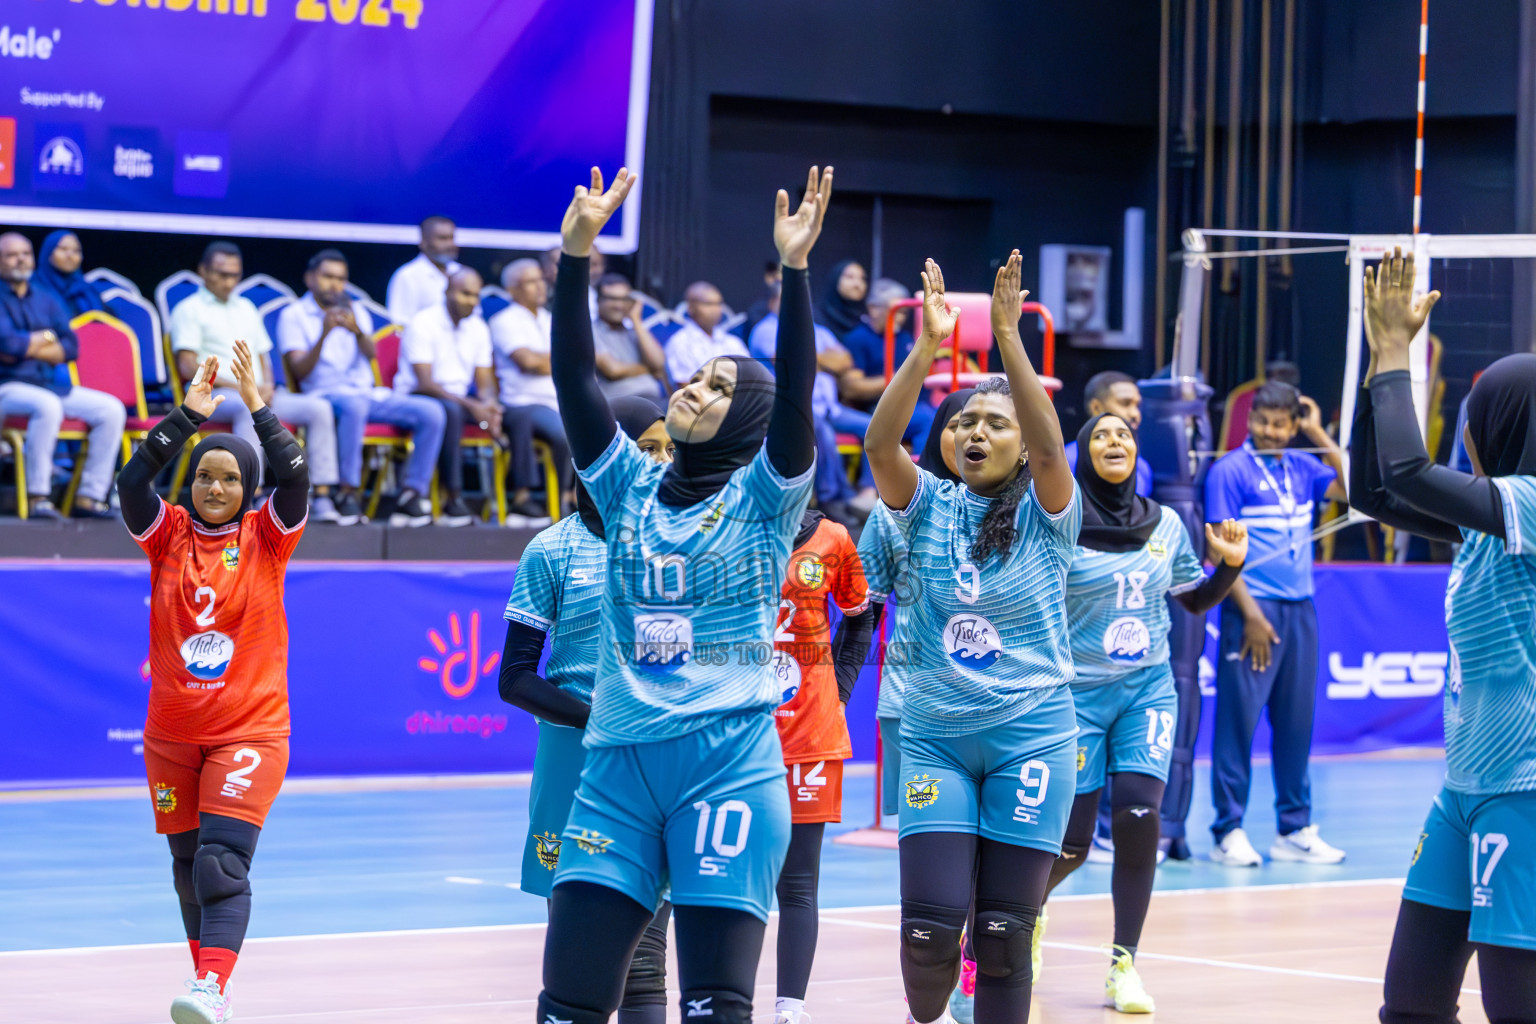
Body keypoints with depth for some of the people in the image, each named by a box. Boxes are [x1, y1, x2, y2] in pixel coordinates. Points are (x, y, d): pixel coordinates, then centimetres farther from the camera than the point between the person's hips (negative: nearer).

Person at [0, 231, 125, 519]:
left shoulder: (46, 301, 18)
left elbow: (70, 348, 5)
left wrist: (26, 349, -9)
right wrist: (45, 338, -1)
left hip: (50, 384, 7)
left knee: (111, 409, -10)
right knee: (47, 406, -38)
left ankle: (89, 497, -11)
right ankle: (37, 497, -32)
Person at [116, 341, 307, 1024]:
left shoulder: (266, 537, -1)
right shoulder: (168, 535, 2)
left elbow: (295, 477, -17)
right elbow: (132, 482, -15)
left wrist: (258, 408, -18)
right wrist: (188, 414, -19)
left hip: (250, 730, -3)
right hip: (171, 735, 3)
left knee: (222, 863, -18)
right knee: (187, 867, 13)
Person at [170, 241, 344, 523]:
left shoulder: (246, 308, 25)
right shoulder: (189, 310, 4)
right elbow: (188, 367, -7)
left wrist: (266, 386, 1)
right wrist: (237, 387, -14)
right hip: (211, 395, -6)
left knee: (319, 407, -14)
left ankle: (322, 497, -21)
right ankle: (253, 494, -45)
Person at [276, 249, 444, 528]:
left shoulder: (356, 312, 21)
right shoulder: (293, 316, 7)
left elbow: (370, 354, 0)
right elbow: (299, 371, -6)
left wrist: (357, 331, -23)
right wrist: (323, 334, -21)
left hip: (368, 393, 5)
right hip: (326, 395, -5)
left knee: (431, 411, -18)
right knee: (355, 405, -42)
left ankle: (411, 494, -19)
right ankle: (348, 492, -35)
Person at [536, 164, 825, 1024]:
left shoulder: (764, 496, 3)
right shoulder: (631, 488, 12)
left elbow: (795, 392, -12)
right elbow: (576, 380, 4)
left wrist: (794, 268, -21)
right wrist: (576, 254, -4)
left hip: (731, 765, -4)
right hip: (619, 764, 4)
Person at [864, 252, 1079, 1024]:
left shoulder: (1044, 514, -1)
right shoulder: (929, 507, 4)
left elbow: (1049, 446, -21)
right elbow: (881, 443, -14)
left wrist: (1008, 338, -30)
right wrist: (926, 346, -26)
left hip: (1030, 734, -1)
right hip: (935, 735, 1)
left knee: (1003, 931, 0)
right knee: (930, 921, -8)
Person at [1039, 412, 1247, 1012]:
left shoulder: (1165, 525, 5)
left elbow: (1195, 600, 17)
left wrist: (1230, 564, 0)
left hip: (1148, 690, 3)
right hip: (1078, 691, -3)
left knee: (1139, 818, -15)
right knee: (1071, 843, -2)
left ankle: (1124, 965, -5)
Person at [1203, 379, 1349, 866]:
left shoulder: (1302, 469, 11)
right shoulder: (1230, 470, -5)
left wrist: (1320, 435, 1)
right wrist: (1251, 613, -15)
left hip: (1300, 608, 6)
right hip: (1252, 609, -6)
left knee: (1296, 721, 8)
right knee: (1238, 719, -4)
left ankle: (1295, 830, 15)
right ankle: (1229, 831, 0)